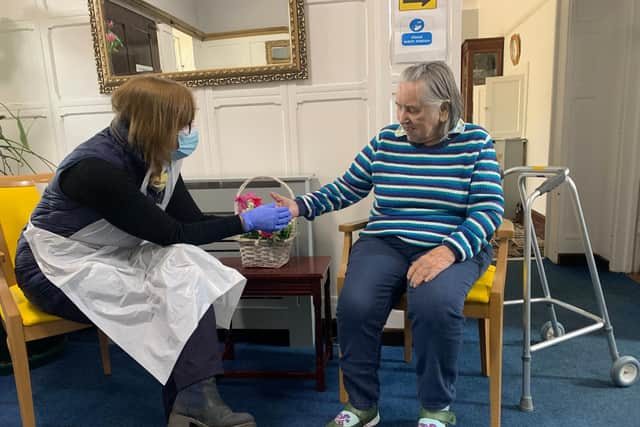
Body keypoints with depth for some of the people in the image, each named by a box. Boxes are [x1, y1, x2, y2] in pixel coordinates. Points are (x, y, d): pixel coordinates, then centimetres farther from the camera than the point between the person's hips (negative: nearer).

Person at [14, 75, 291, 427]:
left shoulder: (155, 157, -6)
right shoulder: (97, 168, -29)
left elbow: (191, 221, -5)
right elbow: (172, 234, -27)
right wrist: (245, 221, -22)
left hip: (110, 259, 7)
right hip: (59, 270, -7)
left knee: (187, 271, -19)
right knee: (176, 287, -24)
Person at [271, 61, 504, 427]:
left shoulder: (475, 142, 1)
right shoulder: (385, 141, 8)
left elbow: (489, 210, -6)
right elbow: (345, 189, 12)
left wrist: (448, 250, -23)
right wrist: (301, 206, -4)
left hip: (454, 248, -2)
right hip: (386, 243, 2)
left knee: (435, 305, -33)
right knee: (355, 305, -26)